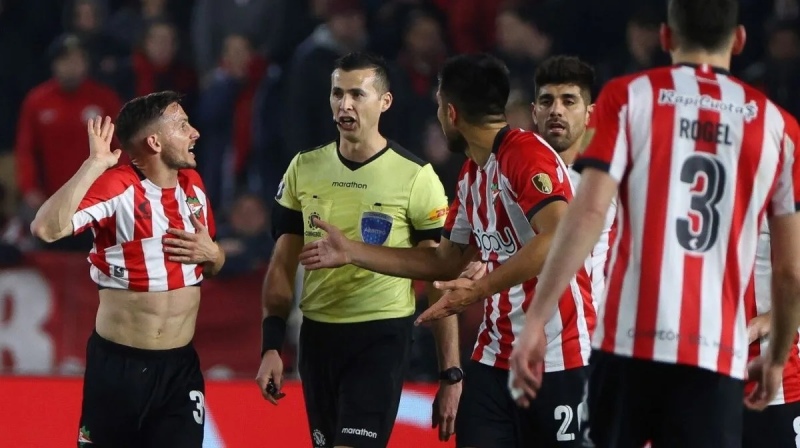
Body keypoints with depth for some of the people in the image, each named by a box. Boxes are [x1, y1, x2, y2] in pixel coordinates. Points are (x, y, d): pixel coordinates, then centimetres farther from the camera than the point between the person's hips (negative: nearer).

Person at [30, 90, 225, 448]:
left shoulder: (193, 185, 6)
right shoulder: (116, 187, -15)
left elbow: (215, 265, 22)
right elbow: (46, 228, -32)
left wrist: (211, 254, -2)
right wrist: (95, 164, -30)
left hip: (180, 364, 5)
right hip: (119, 365, -5)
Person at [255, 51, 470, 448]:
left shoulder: (416, 178, -8)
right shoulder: (303, 169, 4)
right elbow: (282, 266, 9)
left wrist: (451, 374, -7)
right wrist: (271, 346, 0)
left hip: (382, 337, -5)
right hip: (317, 336, 5)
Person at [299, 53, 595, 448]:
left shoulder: (527, 154, -14)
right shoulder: (472, 174, 15)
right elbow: (446, 260, 25)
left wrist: (480, 289, -28)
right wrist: (352, 252, 26)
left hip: (557, 358, -8)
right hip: (494, 355, 8)